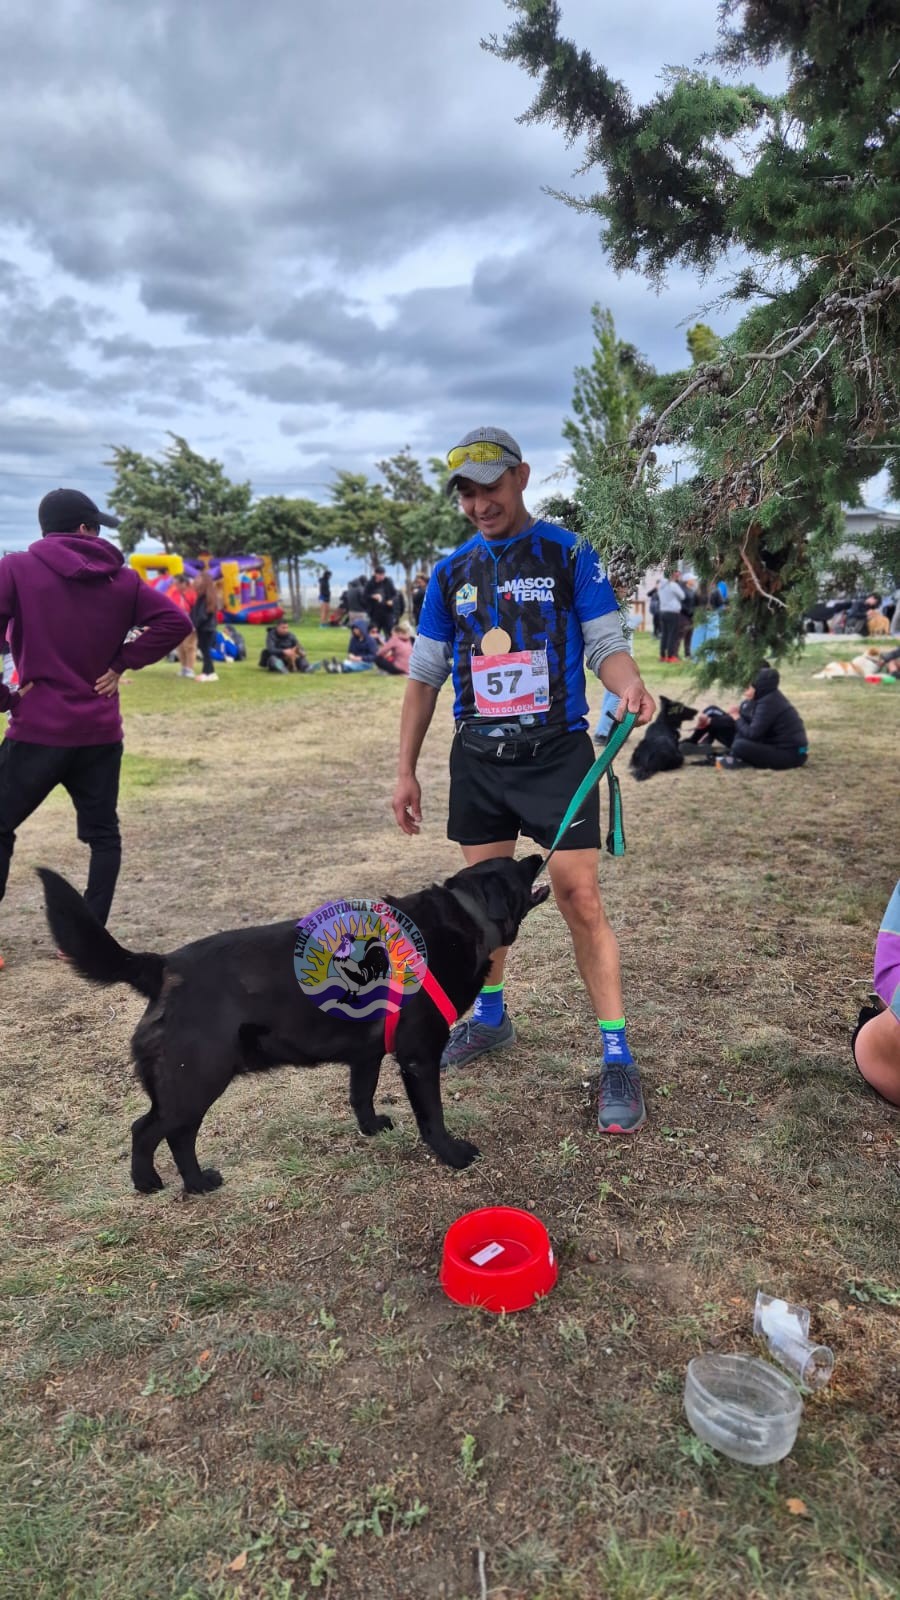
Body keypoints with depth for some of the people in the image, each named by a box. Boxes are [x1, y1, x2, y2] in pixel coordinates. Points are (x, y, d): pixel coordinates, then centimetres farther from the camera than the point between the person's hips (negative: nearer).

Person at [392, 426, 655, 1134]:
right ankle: (490, 1016, 32)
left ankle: (618, 1055, 1)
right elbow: (425, 675, 11)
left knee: (580, 899, -9)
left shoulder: (569, 554, -1)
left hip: (557, 752, -4)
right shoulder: (451, 572, 9)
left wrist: (629, 685, -30)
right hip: (478, 758, 4)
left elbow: (606, 643, -5)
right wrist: (406, 770, 9)